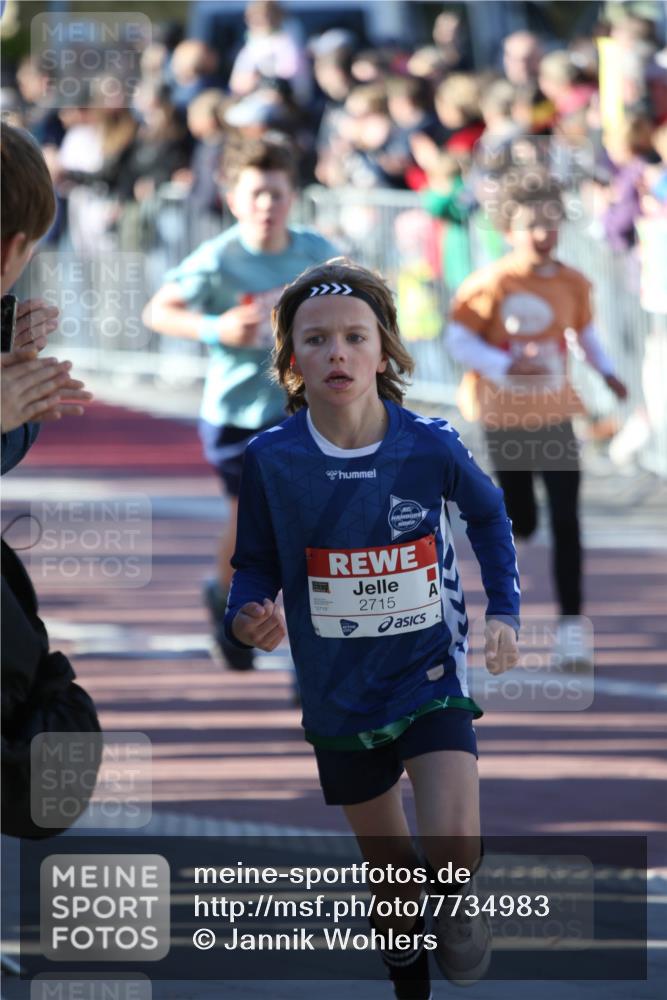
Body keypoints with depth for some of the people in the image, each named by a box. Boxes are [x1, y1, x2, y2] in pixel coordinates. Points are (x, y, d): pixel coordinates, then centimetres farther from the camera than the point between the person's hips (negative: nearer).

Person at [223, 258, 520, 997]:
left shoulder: (430, 448, -13)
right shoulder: (271, 459, -14)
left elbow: (488, 515, 8)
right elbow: (256, 565, -2)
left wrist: (504, 610, 2)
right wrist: (248, 616, -23)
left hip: (431, 674, -1)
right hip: (339, 693, 1)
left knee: (453, 850, -21)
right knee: (387, 865, 15)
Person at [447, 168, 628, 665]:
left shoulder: (573, 284, -2)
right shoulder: (490, 285, -14)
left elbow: (586, 331, 15)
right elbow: (459, 341, -13)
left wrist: (607, 372, -1)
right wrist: (507, 367, -26)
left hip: (554, 416, 2)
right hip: (506, 418, -2)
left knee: (566, 521, -7)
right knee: (522, 523, 8)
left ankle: (571, 624, -4)